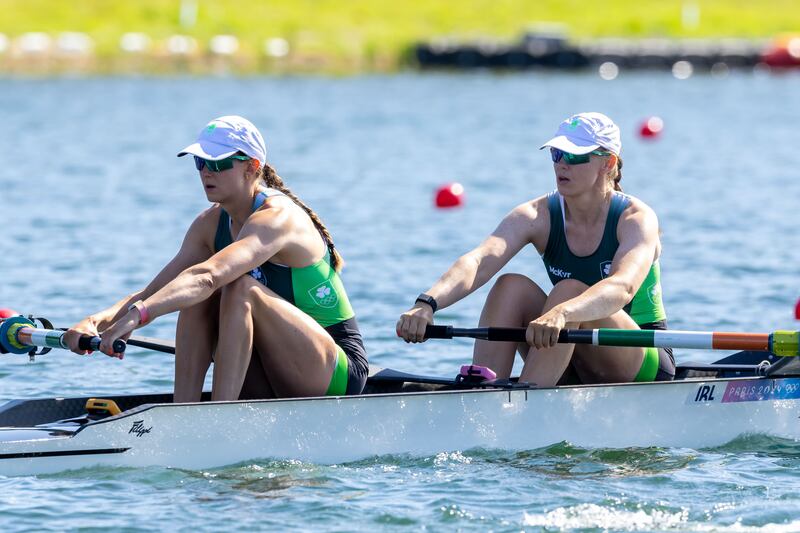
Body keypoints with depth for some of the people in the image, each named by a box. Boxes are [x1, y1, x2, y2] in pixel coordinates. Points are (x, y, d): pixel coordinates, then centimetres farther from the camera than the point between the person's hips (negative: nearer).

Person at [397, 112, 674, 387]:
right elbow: (479, 262, -24)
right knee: (511, 287, -20)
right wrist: (427, 303, -45)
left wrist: (561, 313, -57)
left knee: (569, 291, -30)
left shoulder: (636, 218, -16)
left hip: (645, 363, -4)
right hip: (574, 369, 4)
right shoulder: (538, 215, -6)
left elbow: (623, 287, -37)